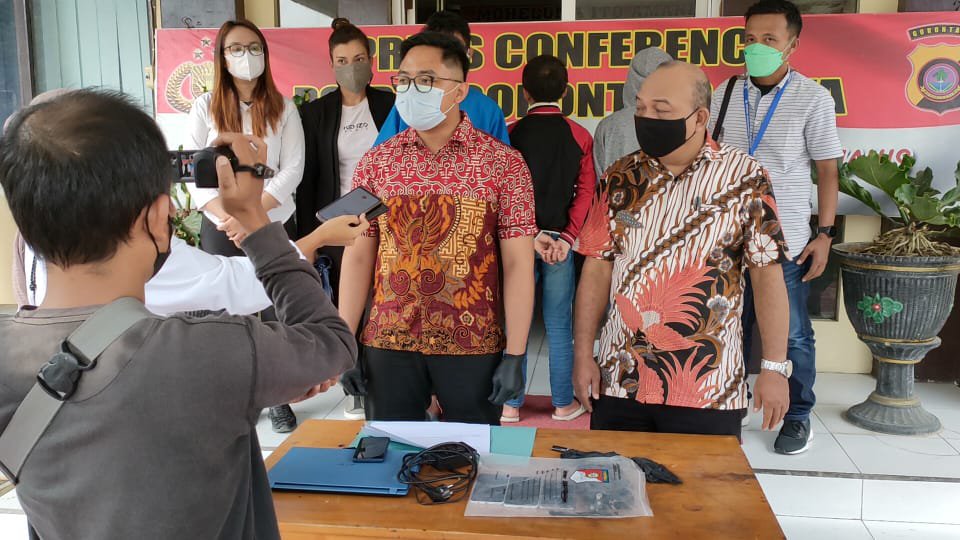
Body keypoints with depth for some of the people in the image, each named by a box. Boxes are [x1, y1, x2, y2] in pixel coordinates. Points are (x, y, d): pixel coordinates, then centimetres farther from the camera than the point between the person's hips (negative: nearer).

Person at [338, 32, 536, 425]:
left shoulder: (503, 163, -4)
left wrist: (514, 355, -8)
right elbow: (357, 257, 4)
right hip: (387, 343, 2)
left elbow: (517, 263, -5)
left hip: (474, 345, -2)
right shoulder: (375, 163, 4)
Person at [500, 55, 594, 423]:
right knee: (559, 325, 9)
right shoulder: (580, 136, 0)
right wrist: (566, 237, -7)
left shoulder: (511, 134, -2)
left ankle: (511, 404, 16)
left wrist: (532, 235, -6)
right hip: (561, 241, 0)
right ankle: (563, 404, 18)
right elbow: (586, 191, -5)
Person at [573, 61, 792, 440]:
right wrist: (582, 354, 1)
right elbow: (598, 268, 4)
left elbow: (767, 274, -4)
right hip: (618, 381, 3)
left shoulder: (745, 178, -4)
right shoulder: (620, 178, 4)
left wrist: (775, 368, -7)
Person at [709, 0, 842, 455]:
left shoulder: (813, 99, -4)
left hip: (787, 241, -3)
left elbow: (827, 171, -1)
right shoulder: (726, 94, 5)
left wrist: (825, 234, -6)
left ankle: (798, 418, 24)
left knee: (792, 335, 7)